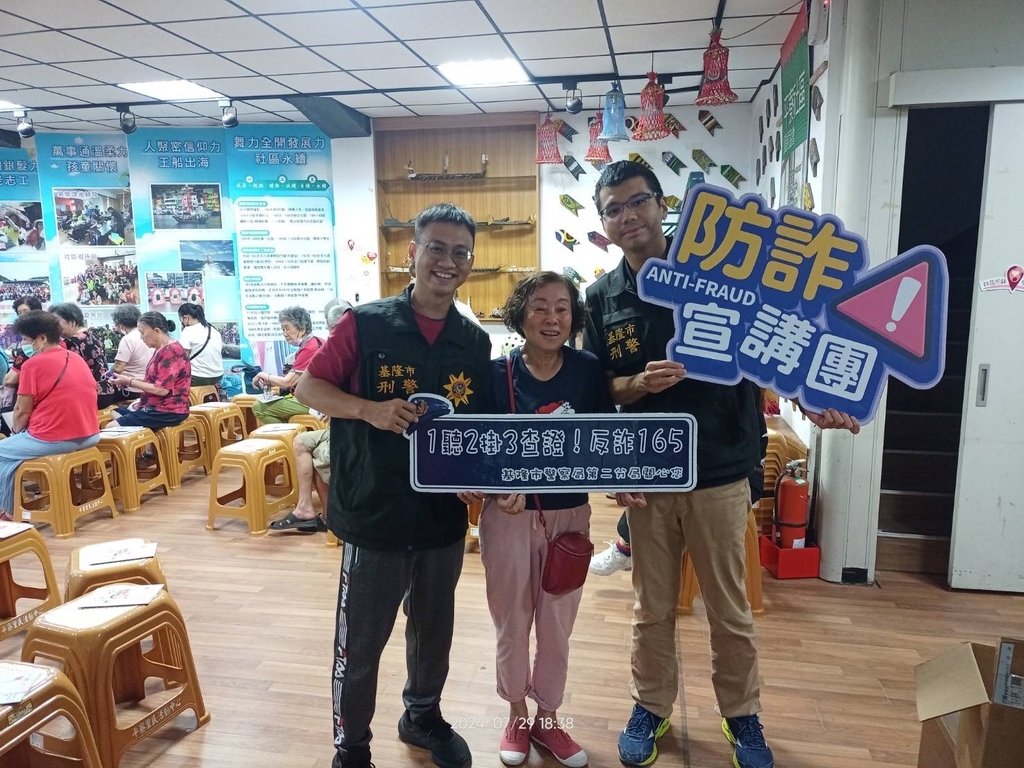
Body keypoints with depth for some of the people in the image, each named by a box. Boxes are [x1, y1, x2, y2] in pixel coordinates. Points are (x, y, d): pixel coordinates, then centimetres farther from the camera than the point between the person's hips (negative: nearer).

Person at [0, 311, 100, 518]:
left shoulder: (33, 364, -11)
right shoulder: (78, 359, 10)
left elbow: (23, 410, -6)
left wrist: (17, 432, 15)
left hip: (53, 440, -7)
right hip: (89, 436, 7)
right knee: (18, 443, 31)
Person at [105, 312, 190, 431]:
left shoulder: (171, 351, -17)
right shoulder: (162, 349, 15)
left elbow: (162, 389, -22)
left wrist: (129, 381, -13)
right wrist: (133, 379, 3)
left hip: (168, 412, -11)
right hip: (155, 406, 11)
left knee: (110, 429, -15)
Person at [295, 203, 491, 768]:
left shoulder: (476, 343, 1)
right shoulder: (365, 324, -10)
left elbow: (481, 427, 10)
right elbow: (308, 388, -7)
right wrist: (369, 409, -23)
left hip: (444, 517, 4)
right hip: (373, 515, -4)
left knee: (434, 629, 22)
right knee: (359, 642, 10)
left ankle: (423, 716, 48)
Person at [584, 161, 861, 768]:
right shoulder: (602, 299, 3)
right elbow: (597, 388, 6)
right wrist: (641, 383, -15)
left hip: (720, 472, -1)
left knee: (731, 609, 13)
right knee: (653, 608, 15)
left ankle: (742, 715, 36)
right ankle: (652, 708, 36)